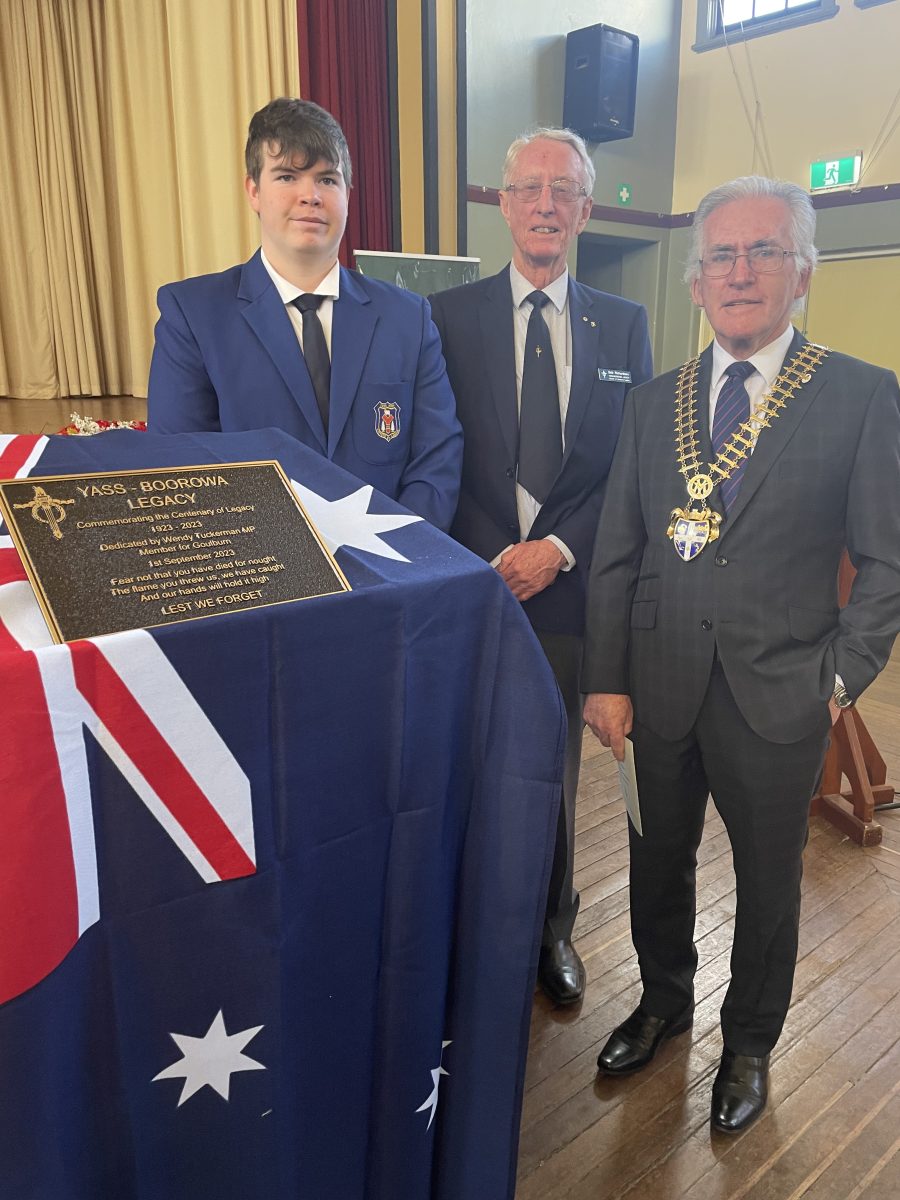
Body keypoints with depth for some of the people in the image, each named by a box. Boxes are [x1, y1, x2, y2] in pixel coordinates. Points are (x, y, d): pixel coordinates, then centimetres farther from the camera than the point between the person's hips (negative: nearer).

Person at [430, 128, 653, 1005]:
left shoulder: (624, 325, 7)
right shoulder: (449, 316, 2)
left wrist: (558, 549, -10)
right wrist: (490, 565, -11)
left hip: (569, 588, 1)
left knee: (554, 770, 14)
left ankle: (550, 927, 37)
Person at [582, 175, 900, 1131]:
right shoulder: (654, 403, 4)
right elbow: (616, 555, 2)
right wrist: (605, 682, -2)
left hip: (777, 695, -2)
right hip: (659, 685, 3)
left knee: (768, 883, 16)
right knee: (659, 862, 19)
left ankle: (748, 1043, 42)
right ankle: (663, 1001, 47)